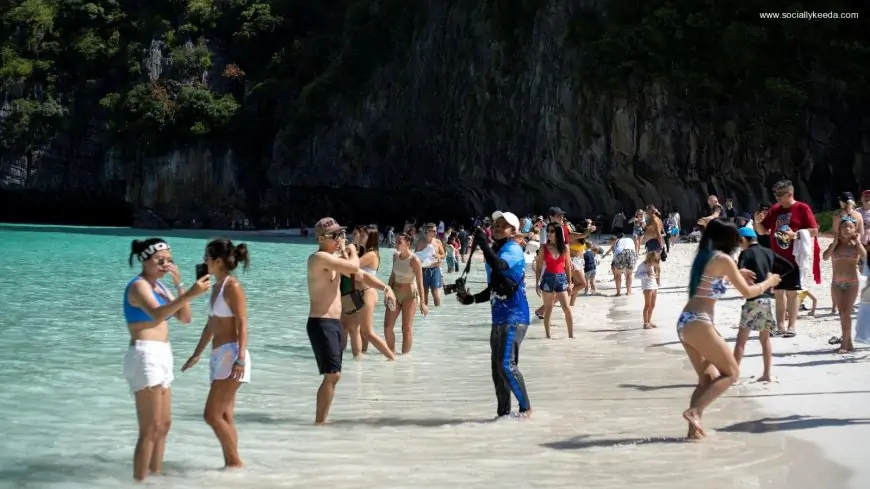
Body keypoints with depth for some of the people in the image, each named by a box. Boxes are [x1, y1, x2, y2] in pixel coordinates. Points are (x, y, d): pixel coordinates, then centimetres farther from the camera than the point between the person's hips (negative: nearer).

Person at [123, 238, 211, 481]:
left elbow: (185, 318, 10)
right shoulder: (138, 285, -13)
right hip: (146, 356, -10)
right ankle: (139, 480, -6)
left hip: (161, 356, 10)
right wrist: (189, 294, -45)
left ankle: (155, 475, 25)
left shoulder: (159, 286, 15)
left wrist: (179, 285, -1)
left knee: (164, 425, 16)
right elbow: (156, 314, -33)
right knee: (150, 429, -10)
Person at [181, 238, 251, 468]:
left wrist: (240, 358, -26)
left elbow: (242, 324, -18)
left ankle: (236, 462, -2)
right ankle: (230, 464, 13)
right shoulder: (218, 287, 15)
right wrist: (197, 354, 29)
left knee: (212, 415, -11)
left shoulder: (232, 287, -12)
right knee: (224, 416, 9)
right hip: (220, 355, 9)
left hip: (231, 354, -9)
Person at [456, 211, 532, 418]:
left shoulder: (513, 249, -8)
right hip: (499, 317, 9)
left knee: (506, 365, -15)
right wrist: (471, 299, 12)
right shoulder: (495, 251, 17)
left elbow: (499, 266, -31)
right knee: (497, 368, 9)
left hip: (514, 317, -9)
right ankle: (503, 412, 17)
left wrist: (483, 244, -28)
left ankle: (525, 408, -2)